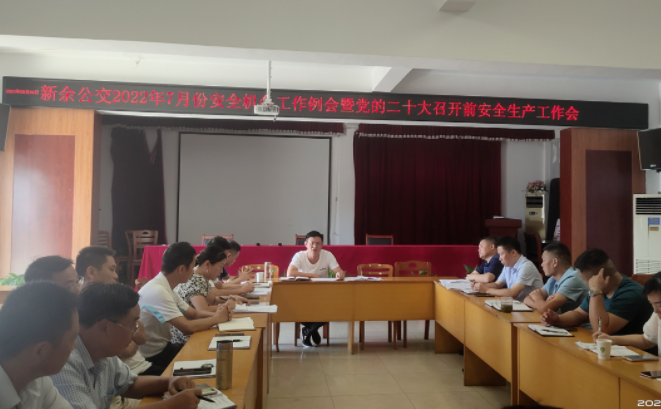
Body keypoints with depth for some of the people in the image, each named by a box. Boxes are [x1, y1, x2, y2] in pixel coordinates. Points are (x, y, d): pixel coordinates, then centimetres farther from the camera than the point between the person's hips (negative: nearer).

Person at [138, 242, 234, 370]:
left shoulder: (165, 287, 4)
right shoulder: (157, 291, -26)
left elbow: (194, 314, 11)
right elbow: (188, 328, -29)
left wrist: (217, 313, -9)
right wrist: (216, 318, -13)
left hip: (162, 348, 8)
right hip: (153, 357, -8)